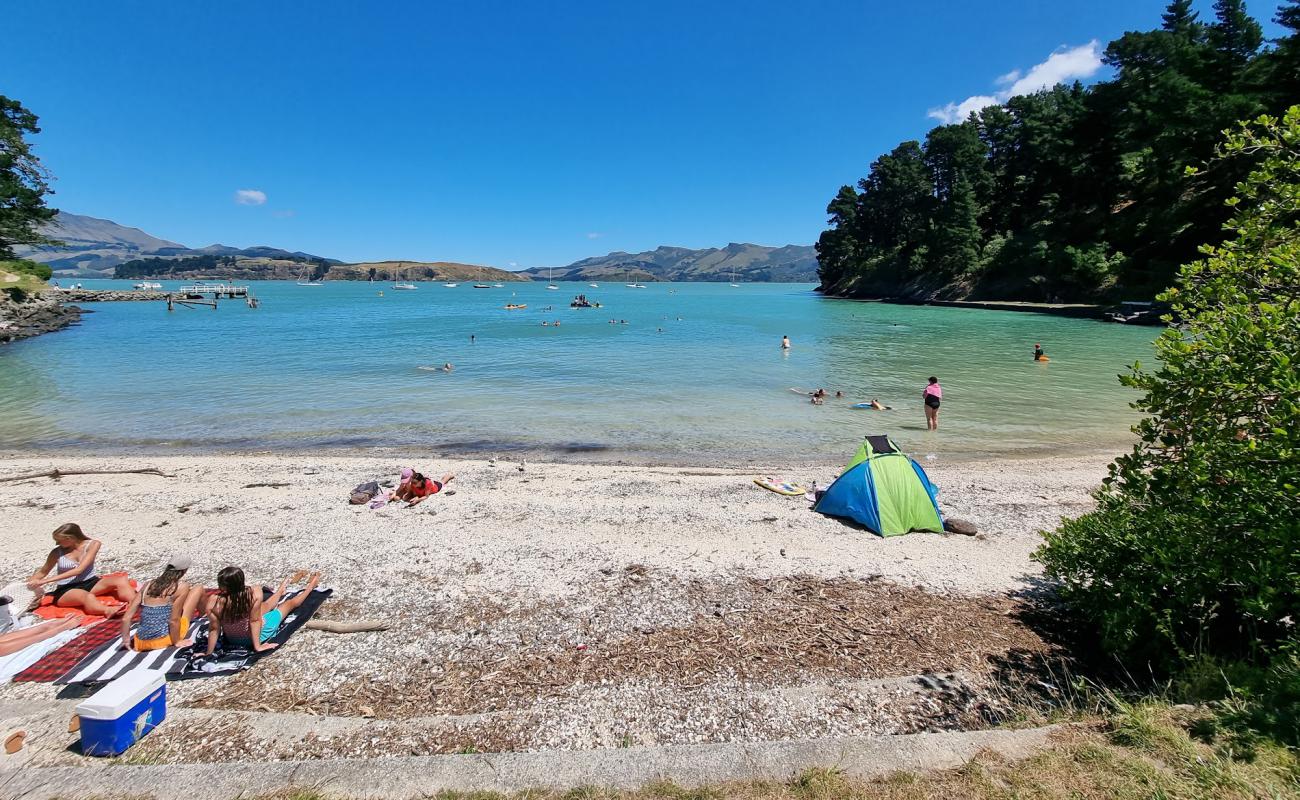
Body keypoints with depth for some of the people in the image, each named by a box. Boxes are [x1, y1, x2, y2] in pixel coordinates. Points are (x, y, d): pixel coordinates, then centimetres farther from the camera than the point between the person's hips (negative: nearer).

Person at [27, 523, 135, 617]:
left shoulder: (93, 544, -5)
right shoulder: (57, 552, 1)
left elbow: (79, 569, -14)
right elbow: (43, 572, 21)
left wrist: (46, 580, -16)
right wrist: (32, 581, 1)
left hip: (90, 583, 2)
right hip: (66, 591, -1)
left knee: (121, 580, -30)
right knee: (88, 597, -40)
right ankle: (109, 611, -71)